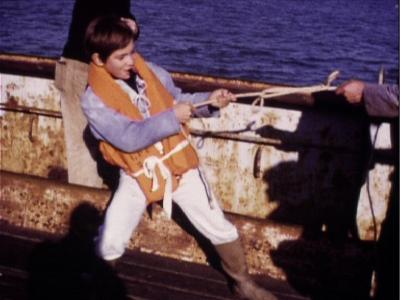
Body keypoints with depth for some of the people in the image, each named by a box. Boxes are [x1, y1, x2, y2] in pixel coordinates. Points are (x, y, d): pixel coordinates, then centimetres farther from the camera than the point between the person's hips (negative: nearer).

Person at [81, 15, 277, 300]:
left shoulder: (150, 71, -3)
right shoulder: (94, 100, -14)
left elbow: (178, 100, 9)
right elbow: (129, 138, -24)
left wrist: (210, 100, -10)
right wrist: (172, 117, -24)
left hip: (178, 163, 3)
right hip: (137, 174, -2)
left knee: (221, 229, 5)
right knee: (110, 245, -12)